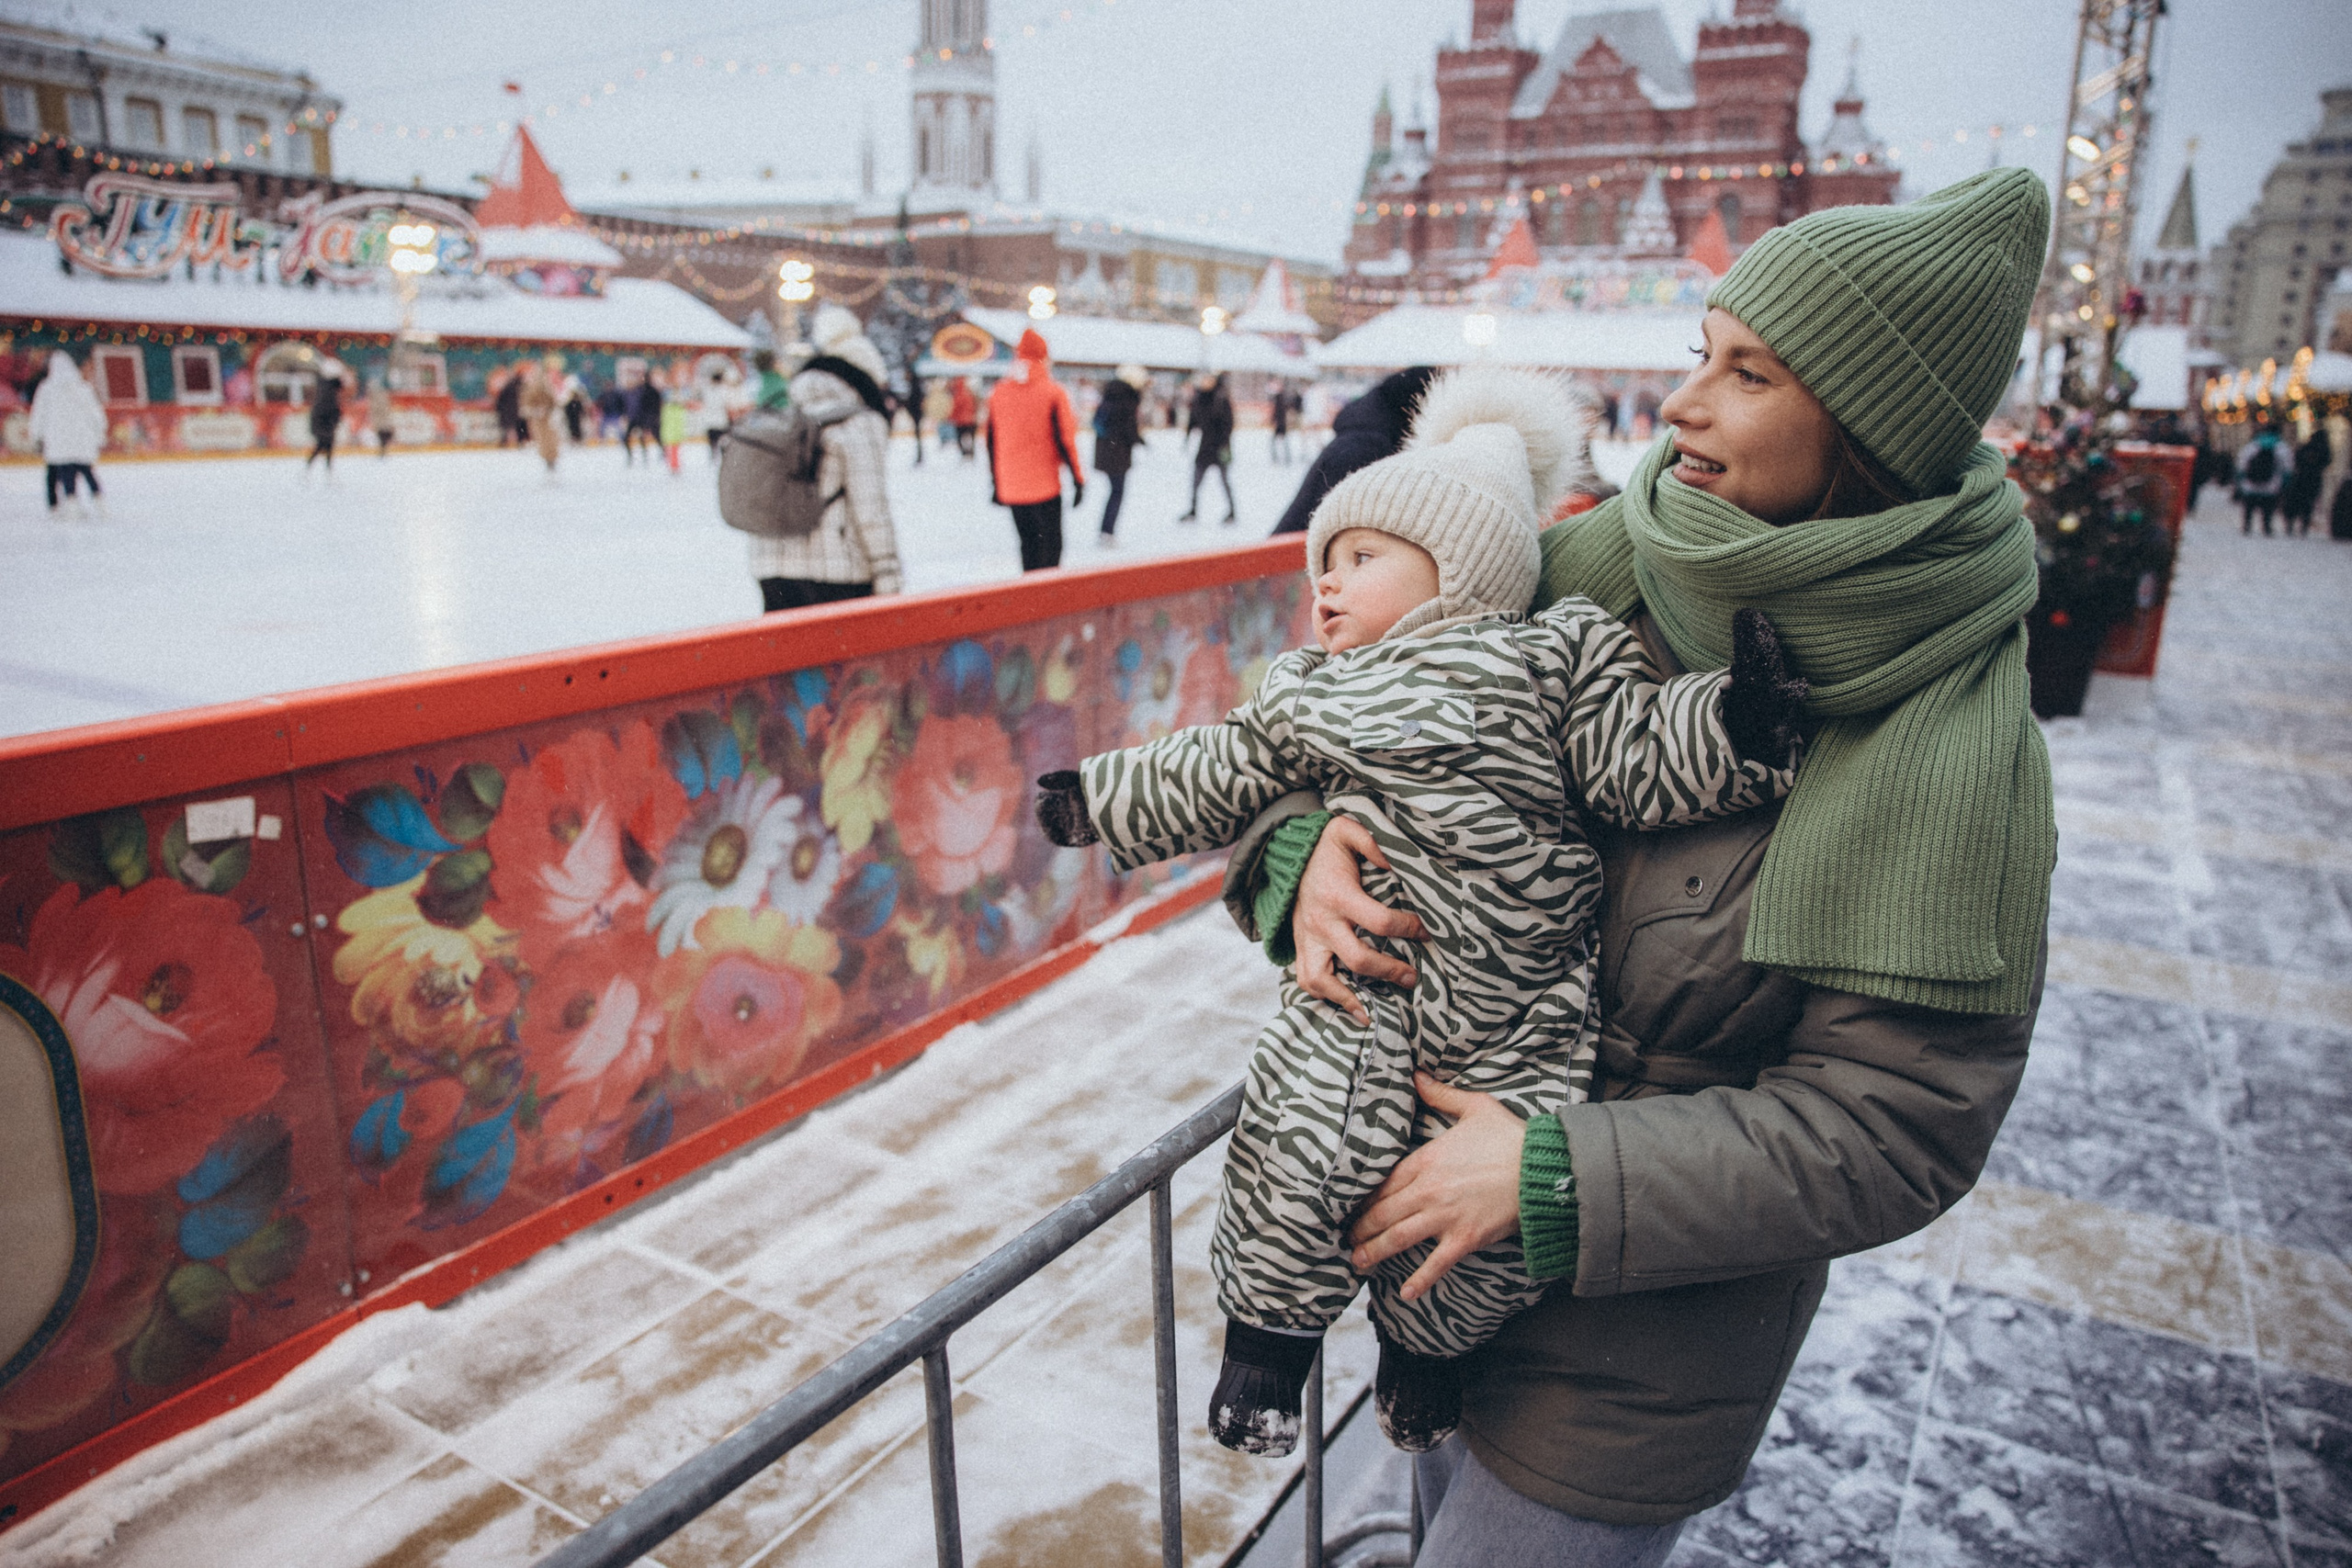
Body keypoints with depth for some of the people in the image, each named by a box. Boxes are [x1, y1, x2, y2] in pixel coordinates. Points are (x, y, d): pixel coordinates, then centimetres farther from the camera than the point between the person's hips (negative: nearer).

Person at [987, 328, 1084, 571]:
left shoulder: (998, 394, 5)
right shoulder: (1053, 392, -8)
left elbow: (992, 442, 9)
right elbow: (1065, 440, -9)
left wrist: (995, 483, 17)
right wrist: (1078, 479, -2)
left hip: (1011, 487, 4)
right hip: (1045, 485, -4)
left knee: (1027, 542, 16)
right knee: (1049, 543, 2)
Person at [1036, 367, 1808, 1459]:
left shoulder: (1555, 659, 1)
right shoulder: (1307, 696, 12)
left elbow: (1638, 759, -3)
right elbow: (1214, 779, 21)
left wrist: (1734, 721, -20)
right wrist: (1099, 799, 23)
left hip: (1516, 1019, -1)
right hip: (1358, 999, 2)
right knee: (1297, 1161, -8)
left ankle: (1424, 1347, 35)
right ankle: (1270, 1331, 21)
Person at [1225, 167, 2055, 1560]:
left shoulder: (1951, 752, -23)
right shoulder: (1619, 561, -8)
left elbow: (1890, 1127, -21)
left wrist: (1557, 1178, -26)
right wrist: (1301, 842, -22)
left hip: (1641, 1325, -5)